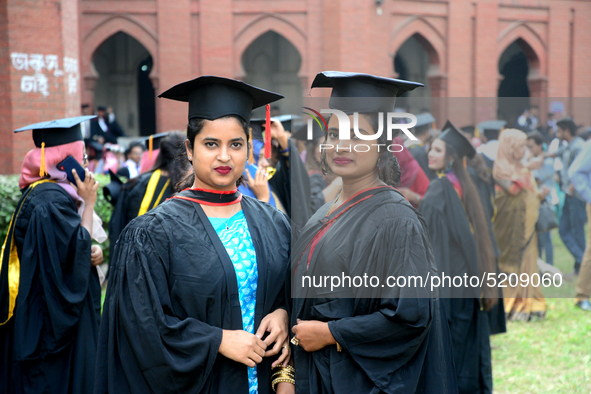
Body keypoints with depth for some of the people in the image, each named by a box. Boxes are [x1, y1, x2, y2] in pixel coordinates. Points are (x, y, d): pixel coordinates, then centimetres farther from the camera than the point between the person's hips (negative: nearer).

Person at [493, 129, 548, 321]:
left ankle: (526, 303, 8)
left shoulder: (522, 168, 18)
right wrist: (528, 169, -16)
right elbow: (512, 189, -23)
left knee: (527, 262, 5)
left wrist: (541, 194, 1)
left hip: (526, 225, 8)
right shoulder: (500, 167, -8)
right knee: (510, 263, -6)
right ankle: (509, 305, -2)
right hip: (509, 224, -8)